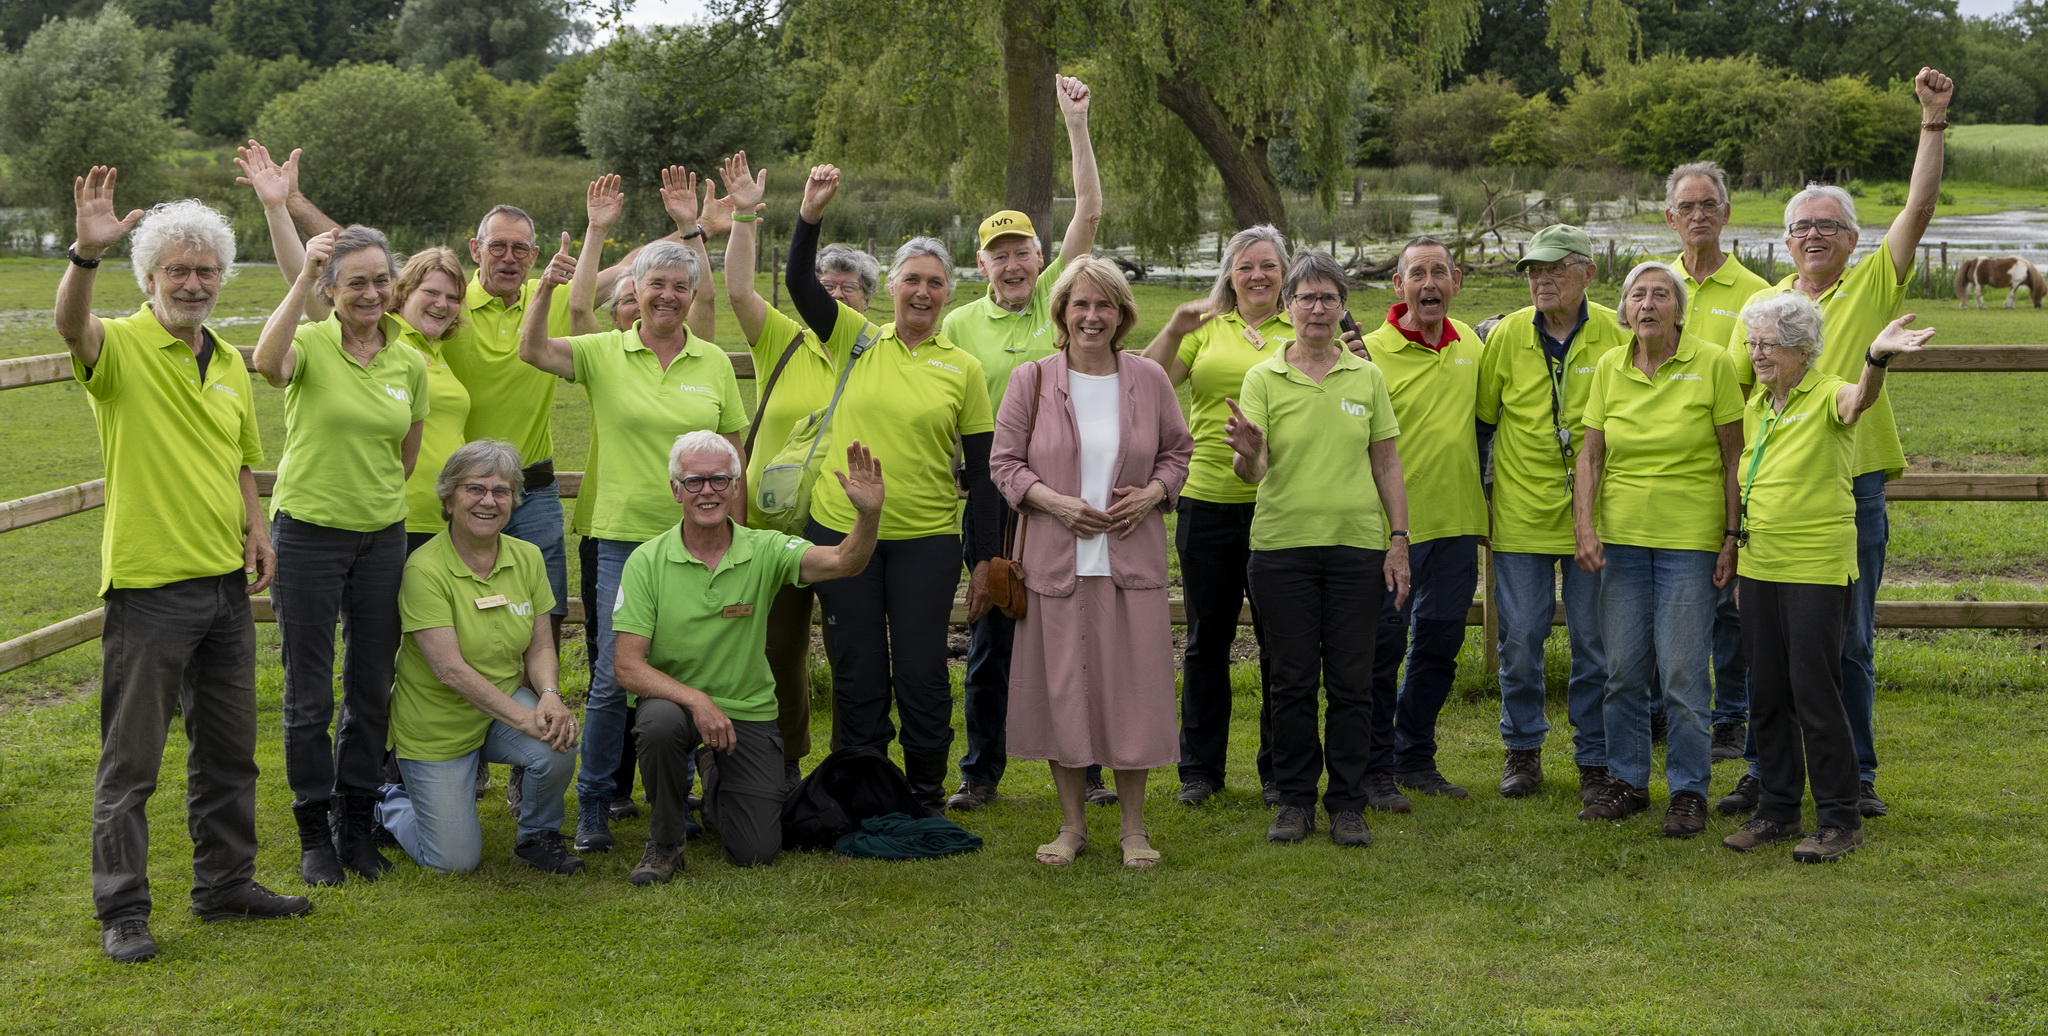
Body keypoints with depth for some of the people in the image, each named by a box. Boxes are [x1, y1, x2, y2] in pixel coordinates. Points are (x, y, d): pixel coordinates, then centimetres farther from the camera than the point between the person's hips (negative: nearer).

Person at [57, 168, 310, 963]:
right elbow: (70, 324, -32)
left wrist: (254, 529, 6)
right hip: (149, 585, -7)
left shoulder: (229, 362, 13)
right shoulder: (122, 346, -9)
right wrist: (87, 254, -51)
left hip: (226, 584, 7)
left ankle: (226, 884, 29)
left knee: (228, 750, 16)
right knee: (131, 758, 1)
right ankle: (121, 911, 10)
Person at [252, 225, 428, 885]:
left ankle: (357, 825, 25)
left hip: (381, 538, 4)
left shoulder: (410, 363, 3)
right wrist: (304, 276, -37)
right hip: (307, 534, -4)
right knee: (310, 695, 4)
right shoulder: (312, 345, -10)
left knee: (371, 690, 11)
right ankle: (314, 833, 17)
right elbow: (267, 361, -35)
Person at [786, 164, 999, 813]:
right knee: (857, 676, 8)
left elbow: (981, 473, 3)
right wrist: (811, 212, -22)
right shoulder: (856, 340, 5)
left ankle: (926, 798, 20)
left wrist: (985, 561, 0)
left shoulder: (963, 369, 3)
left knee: (922, 675, 3)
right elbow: (800, 283, -7)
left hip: (926, 540, -1)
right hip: (841, 531, 1)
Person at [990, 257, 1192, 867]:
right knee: (1064, 686, 3)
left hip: (1132, 561, 1)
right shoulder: (1032, 381, 2)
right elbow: (1005, 462, 3)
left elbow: (1178, 451, 13)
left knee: (1132, 686, 2)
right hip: (1057, 560, -1)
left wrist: (1151, 494, -6)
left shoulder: (1149, 380, 6)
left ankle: (1133, 826, 15)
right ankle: (1072, 824, 17)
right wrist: (1057, 502, -12)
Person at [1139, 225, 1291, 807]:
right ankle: (1200, 769, 19)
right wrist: (1173, 332, -12)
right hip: (1208, 500, 1)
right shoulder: (1206, 330, 9)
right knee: (1207, 639, 8)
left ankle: (1278, 769, 16)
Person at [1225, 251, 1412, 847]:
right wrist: (1248, 451, -31)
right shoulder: (1263, 378, 1)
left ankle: (1348, 804, 13)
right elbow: (1252, 472, -7)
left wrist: (1399, 540, 4)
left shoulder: (1367, 377, 8)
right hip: (1282, 545, -1)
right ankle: (1295, 800, 15)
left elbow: (1387, 463, 11)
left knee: (1351, 680, 3)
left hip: (1357, 546, 1)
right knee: (1292, 680, 3)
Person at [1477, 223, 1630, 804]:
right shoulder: (1507, 335, 0)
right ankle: (1523, 749, 22)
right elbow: (1483, 417, 9)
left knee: (1594, 641, 4)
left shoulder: (1616, 336, -3)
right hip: (1521, 511, 1)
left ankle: (1594, 758, 16)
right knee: (1520, 639, 5)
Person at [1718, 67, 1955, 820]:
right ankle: (1766, 771, 17)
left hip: (1854, 487, -2)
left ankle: (1857, 776, 16)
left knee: (1851, 643, 6)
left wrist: (1934, 122, -16)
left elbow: (1919, 208, -8)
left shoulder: (1874, 285, 3)